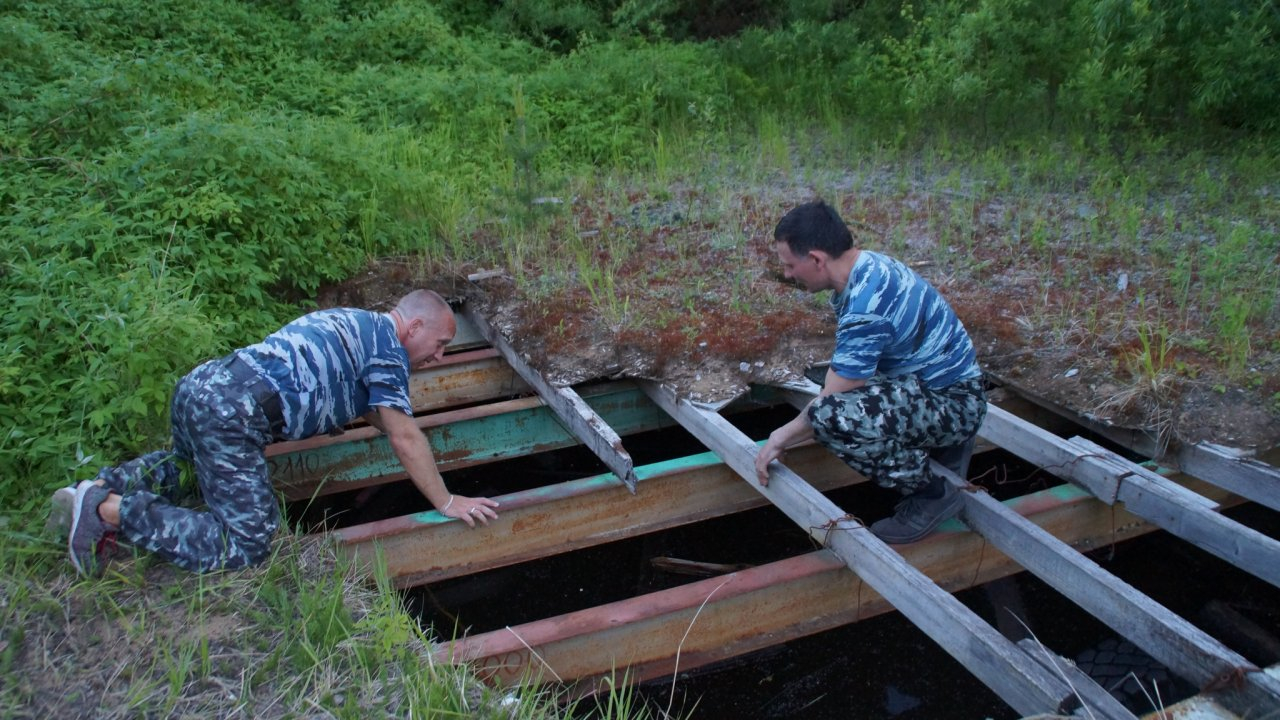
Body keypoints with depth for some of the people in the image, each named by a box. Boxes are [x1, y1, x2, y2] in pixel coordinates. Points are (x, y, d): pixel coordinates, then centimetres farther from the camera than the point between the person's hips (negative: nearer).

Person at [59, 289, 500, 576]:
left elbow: (370, 411, 40)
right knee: (245, 545, -10)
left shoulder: (354, 324, 24)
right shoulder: (386, 342, -3)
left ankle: (104, 487, 21)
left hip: (197, 384, 10)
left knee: (189, 464, 40)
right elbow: (404, 438, -7)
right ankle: (110, 510, -10)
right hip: (231, 411, -10)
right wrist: (447, 503, -1)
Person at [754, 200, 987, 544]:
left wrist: (780, 439, -6)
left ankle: (931, 493, -10)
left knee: (831, 415, -33)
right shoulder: (866, 267, 1)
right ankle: (944, 445, 20)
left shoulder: (866, 306, -28)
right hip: (931, 383, 10)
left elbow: (831, 403, -21)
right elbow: (842, 369, 12)